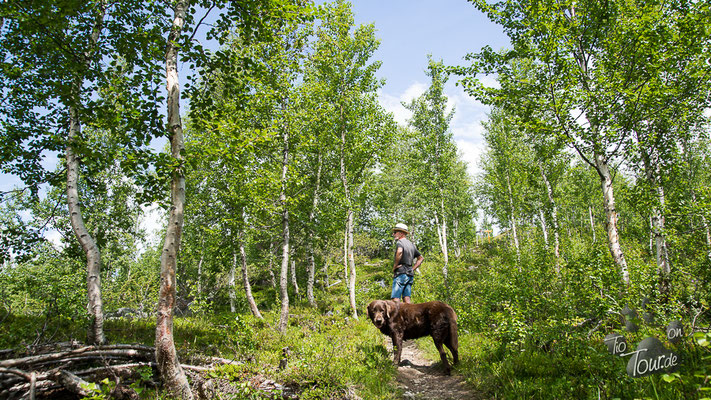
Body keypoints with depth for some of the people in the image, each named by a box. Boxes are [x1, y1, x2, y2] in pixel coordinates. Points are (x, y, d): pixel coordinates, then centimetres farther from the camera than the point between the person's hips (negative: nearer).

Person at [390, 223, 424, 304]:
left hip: (401, 273, -8)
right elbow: (421, 258, 27)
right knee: (407, 299, 5)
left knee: (395, 298, -11)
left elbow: (399, 251, -28)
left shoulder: (400, 242, -5)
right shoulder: (411, 244, 21)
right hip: (410, 274, 8)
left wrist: (394, 266, -17)